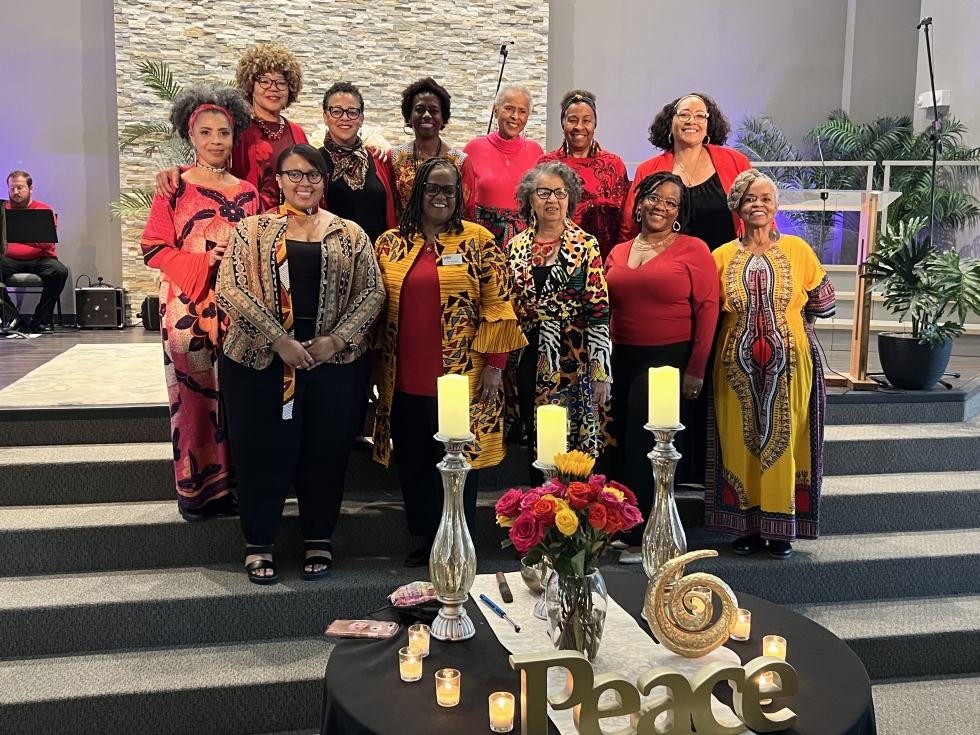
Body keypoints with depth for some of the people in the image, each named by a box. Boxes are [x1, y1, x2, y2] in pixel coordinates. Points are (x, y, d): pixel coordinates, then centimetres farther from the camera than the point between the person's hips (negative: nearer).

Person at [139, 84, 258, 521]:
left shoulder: (247, 192, 11)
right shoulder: (174, 187, 1)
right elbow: (153, 249, -4)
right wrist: (204, 261, -15)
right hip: (187, 307, -3)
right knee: (192, 395, 0)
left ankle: (224, 482, 17)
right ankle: (193, 488, 12)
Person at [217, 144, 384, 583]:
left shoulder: (349, 234, 10)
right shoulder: (253, 230, 5)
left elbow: (372, 291, 4)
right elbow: (231, 289, -6)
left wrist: (338, 338, -11)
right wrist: (279, 340, -15)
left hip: (334, 360, 2)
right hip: (262, 358, -1)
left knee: (326, 450, 6)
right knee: (265, 451, 3)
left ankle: (319, 541, 24)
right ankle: (259, 544, 19)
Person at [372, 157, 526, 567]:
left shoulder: (477, 241, -1)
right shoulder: (390, 244, 9)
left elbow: (498, 305, -4)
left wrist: (493, 364, -9)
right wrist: (376, 364, 10)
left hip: (460, 377, -4)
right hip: (405, 379, 4)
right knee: (413, 462, 11)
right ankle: (426, 540, 27)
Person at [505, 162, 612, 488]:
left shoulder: (585, 246, -4)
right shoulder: (516, 247, 8)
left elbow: (599, 310, -7)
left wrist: (602, 370, -11)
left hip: (573, 361, -3)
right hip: (527, 361, 4)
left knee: (573, 444, -1)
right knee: (535, 445, 11)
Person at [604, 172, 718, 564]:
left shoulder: (693, 249, -4)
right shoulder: (618, 253, 11)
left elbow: (708, 310, -9)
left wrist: (696, 369, -12)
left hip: (670, 361, -5)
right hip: (622, 362, 5)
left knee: (650, 449, 1)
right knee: (622, 447, 11)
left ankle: (644, 537, 16)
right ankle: (622, 527, 26)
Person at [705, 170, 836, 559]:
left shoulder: (797, 249, 2)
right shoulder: (722, 256, 4)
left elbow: (824, 304, 9)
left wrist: (789, 321, 14)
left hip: (789, 365, -1)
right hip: (738, 368, 1)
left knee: (783, 441, 3)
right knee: (741, 443, 5)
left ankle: (781, 528, 14)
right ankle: (748, 526, 16)